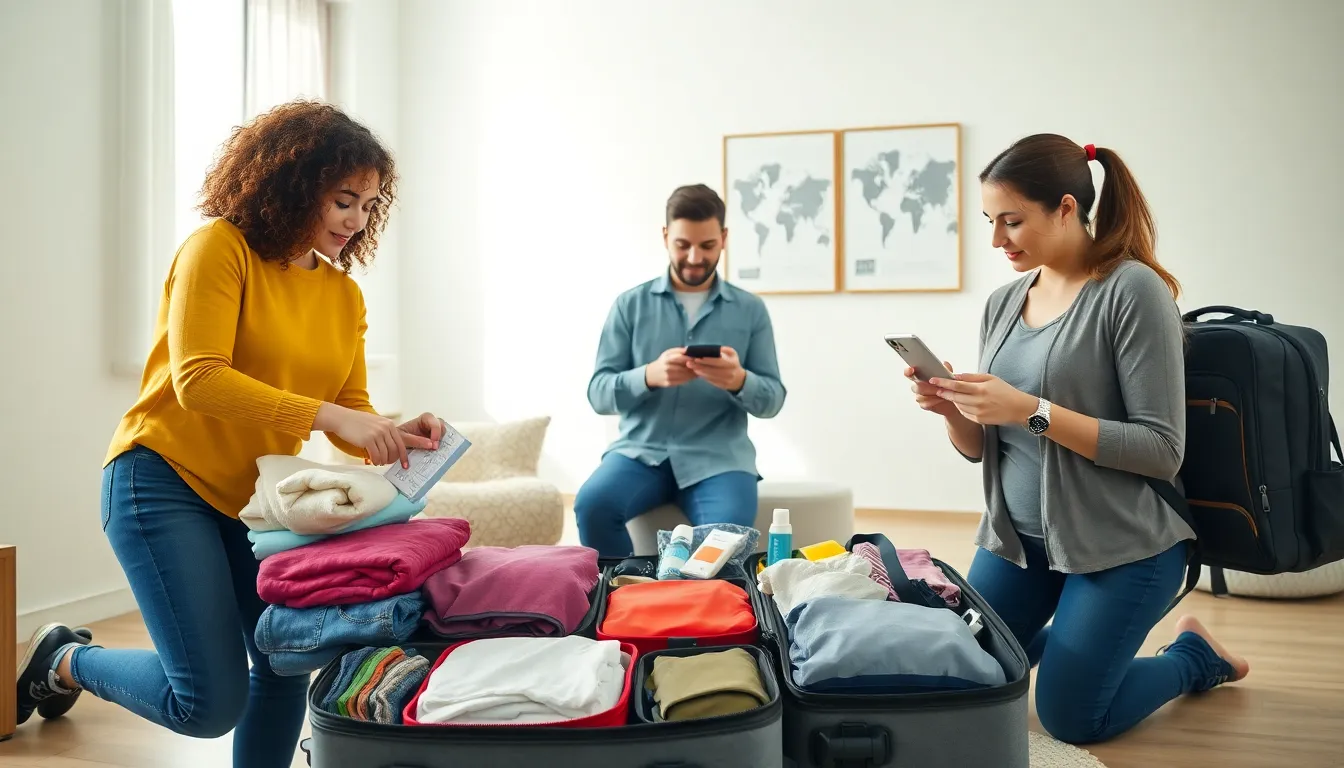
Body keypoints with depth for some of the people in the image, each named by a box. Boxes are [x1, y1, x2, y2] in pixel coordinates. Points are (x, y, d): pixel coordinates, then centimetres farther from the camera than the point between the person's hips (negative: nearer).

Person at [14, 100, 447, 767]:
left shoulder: (344, 294, 8)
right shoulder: (221, 247, -11)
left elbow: (351, 410, 5)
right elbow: (197, 379, -23)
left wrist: (394, 437, -18)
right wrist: (327, 414, -31)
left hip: (254, 498, 7)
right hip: (166, 480, -6)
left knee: (286, 665, 0)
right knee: (211, 703, -9)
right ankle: (66, 660, 20)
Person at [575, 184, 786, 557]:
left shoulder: (750, 309, 8)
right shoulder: (630, 304, 7)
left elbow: (773, 399, 5)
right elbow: (599, 393, 1)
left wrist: (739, 381, -19)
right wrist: (649, 376, -20)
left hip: (718, 457, -1)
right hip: (641, 450, 1)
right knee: (592, 504, -29)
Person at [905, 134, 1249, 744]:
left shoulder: (1132, 290, -15)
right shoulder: (1004, 302, 3)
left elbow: (1162, 451, -20)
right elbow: (980, 448, 9)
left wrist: (1031, 410, -27)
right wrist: (954, 411, -14)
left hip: (1120, 545, -6)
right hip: (1016, 535, 6)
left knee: (1070, 719, -2)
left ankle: (1195, 654, 25)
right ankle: (1057, 638, 37)